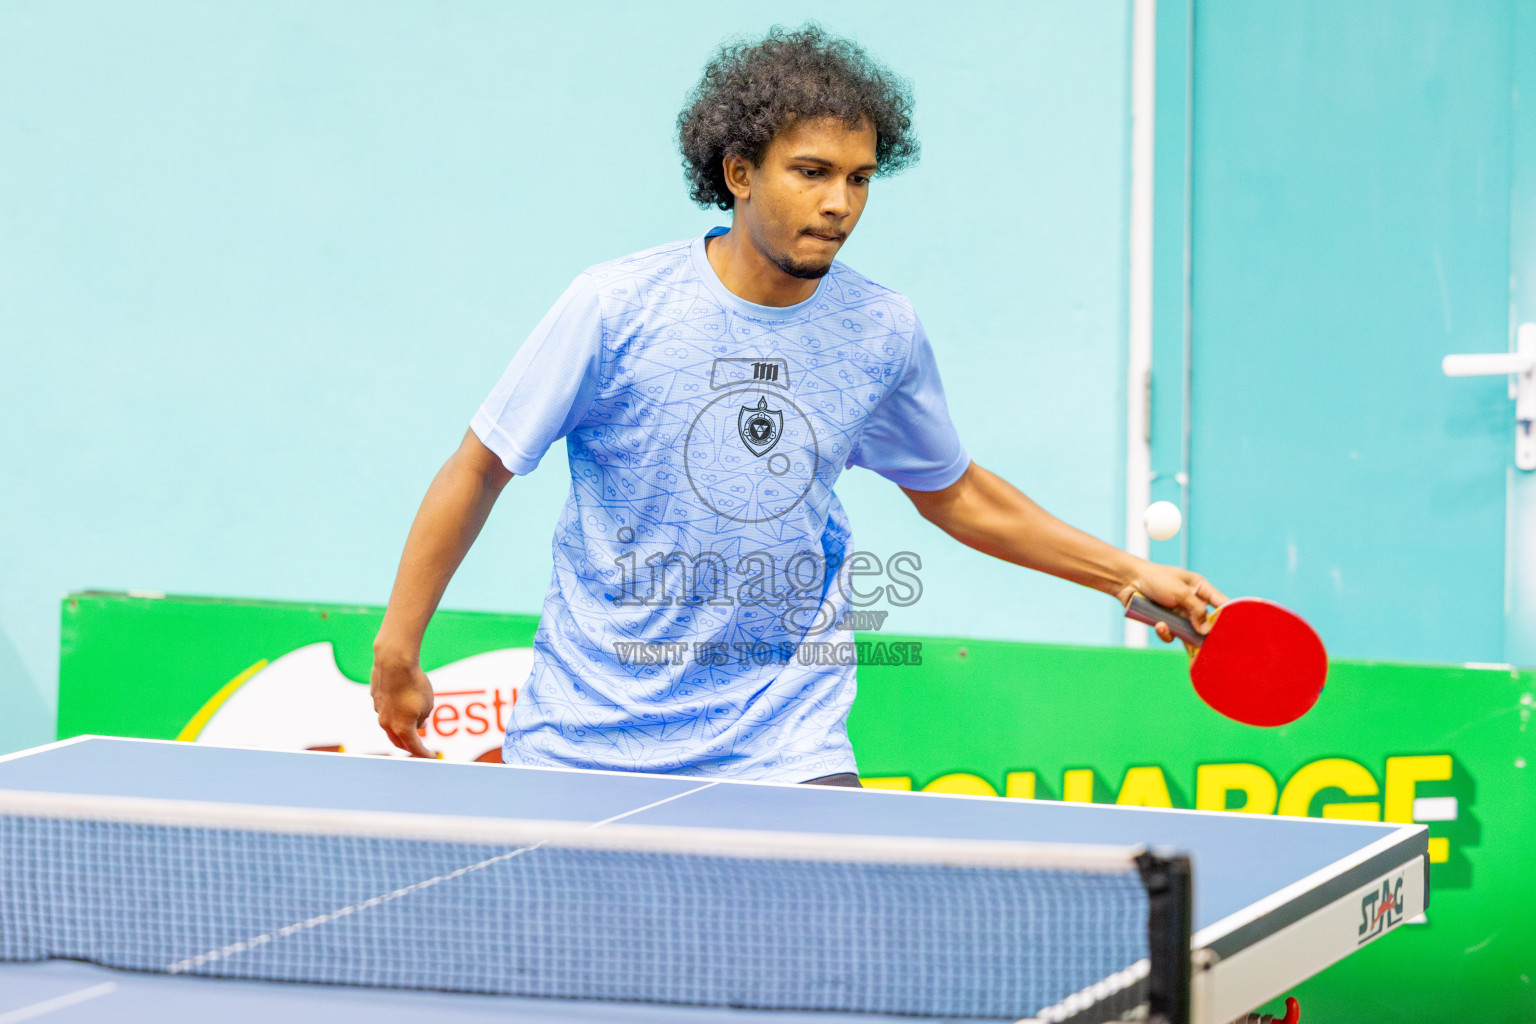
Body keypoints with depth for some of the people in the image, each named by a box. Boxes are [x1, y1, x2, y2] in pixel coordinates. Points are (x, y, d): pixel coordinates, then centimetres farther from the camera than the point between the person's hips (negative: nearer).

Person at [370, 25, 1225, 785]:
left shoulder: (882, 331, -1)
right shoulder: (618, 307, -11)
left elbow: (953, 491, 17)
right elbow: (480, 470, -2)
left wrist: (1129, 575, 13)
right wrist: (399, 649, -4)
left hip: (782, 739, 1)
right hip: (586, 732, -1)